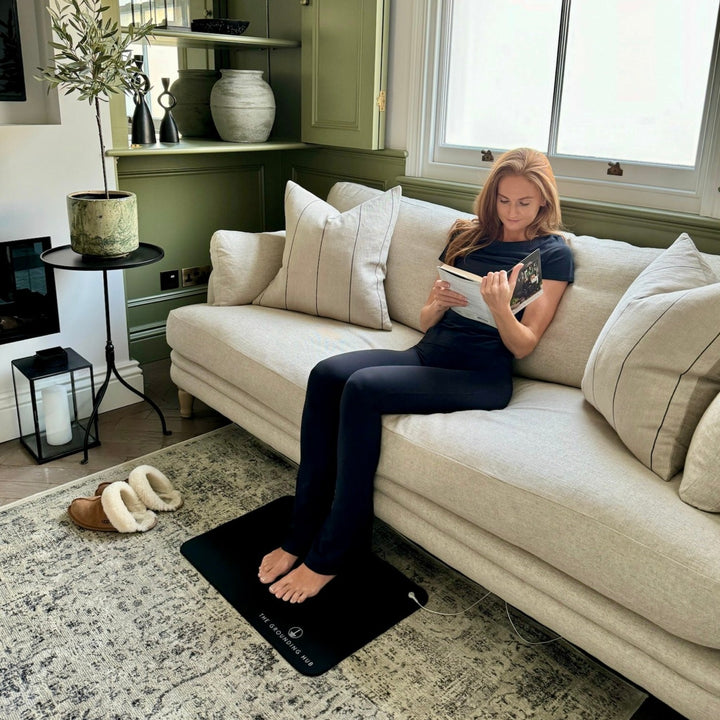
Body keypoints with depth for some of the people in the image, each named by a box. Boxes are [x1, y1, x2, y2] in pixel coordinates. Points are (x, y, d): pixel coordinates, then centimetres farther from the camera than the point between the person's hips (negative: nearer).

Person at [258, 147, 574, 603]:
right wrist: (438, 302, -7)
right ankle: (302, 533, -15)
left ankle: (332, 552, -17)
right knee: (327, 374, -21)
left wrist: (500, 307, -24)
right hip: (427, 355, 6)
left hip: (481, 376, -6)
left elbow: (523, 345, -4)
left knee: (363, 387, -29)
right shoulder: (468, 236, 18)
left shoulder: (553, 254, 3)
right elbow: (426, 321, 16)